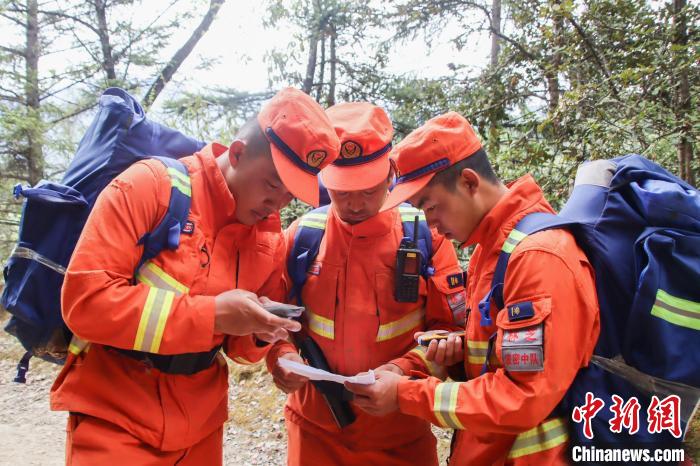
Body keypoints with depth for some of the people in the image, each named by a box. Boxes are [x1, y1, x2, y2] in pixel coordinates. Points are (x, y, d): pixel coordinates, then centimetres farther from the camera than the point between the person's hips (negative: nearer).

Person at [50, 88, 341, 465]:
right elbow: (84, 300, -22)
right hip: (115, 420, -5)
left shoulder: (270, 238, -1)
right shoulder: (150, 185, -16)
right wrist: (211, 313, -26)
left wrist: (260, 333, -14)